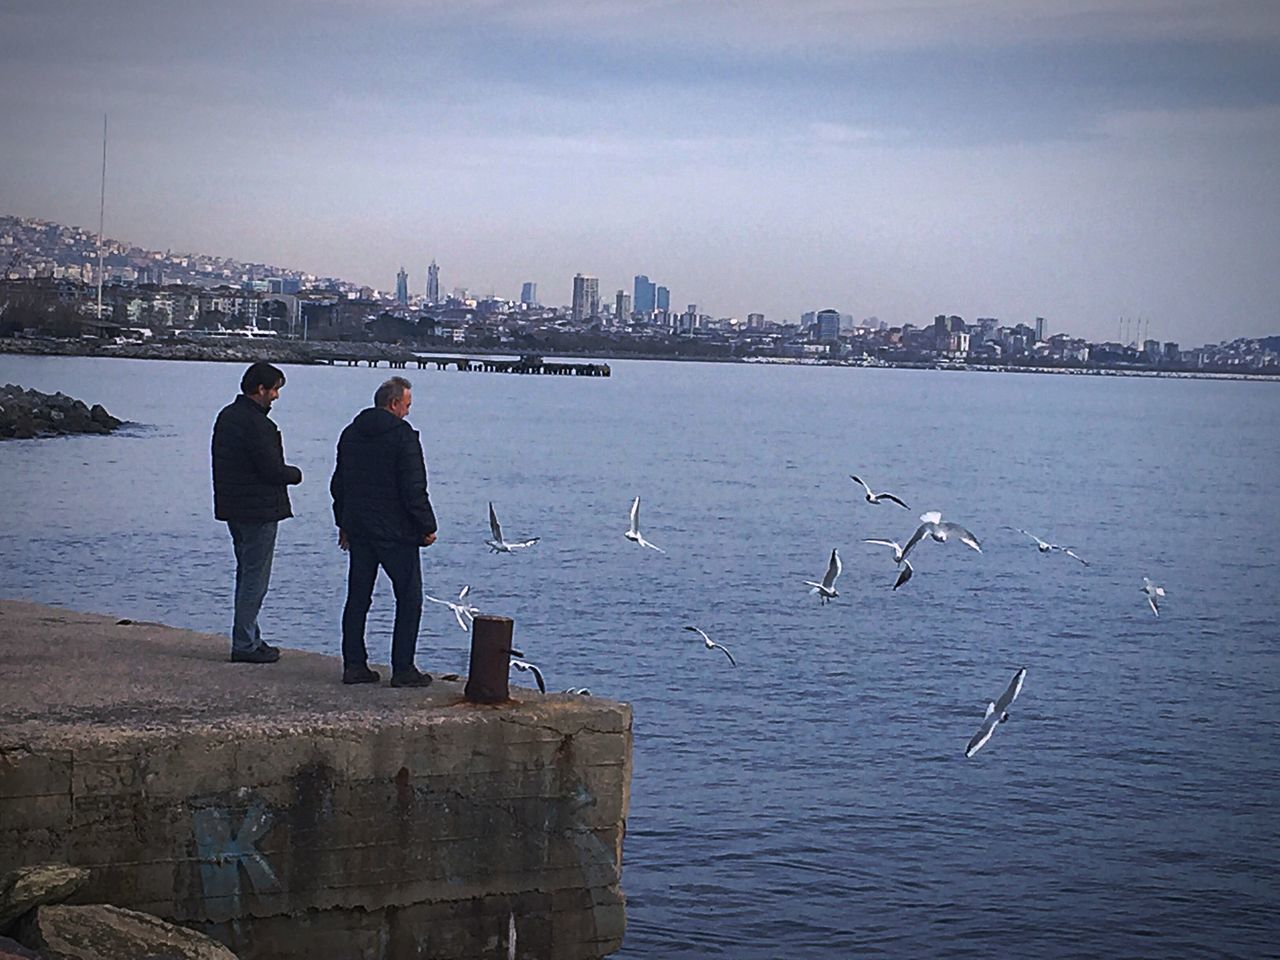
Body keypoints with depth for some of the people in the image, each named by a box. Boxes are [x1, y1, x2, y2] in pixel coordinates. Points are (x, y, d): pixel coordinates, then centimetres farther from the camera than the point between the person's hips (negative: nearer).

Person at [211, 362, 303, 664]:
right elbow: (273, 470, -21)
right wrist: (295, 474, 0)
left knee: (246, 573, 18)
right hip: (258, 510, -10)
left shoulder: (227, 415, 11)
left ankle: (248, 639, 24)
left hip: (233, 508, 10)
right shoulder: (256, 424, -20)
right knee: (255, 578, -4)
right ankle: (245, 644, -2)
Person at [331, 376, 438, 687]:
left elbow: (338, 484, 17)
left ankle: (354, 665, 11)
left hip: (358, 530, 7)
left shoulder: (350, 433, 10)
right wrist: (427, 527, -6)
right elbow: (414, 489, -15)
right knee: (409, 599, 1)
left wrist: (343, 524, 25)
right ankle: (403, 669, -2)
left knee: (357, 597, 11)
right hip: (396, 532, -7)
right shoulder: (403, 435, -13)